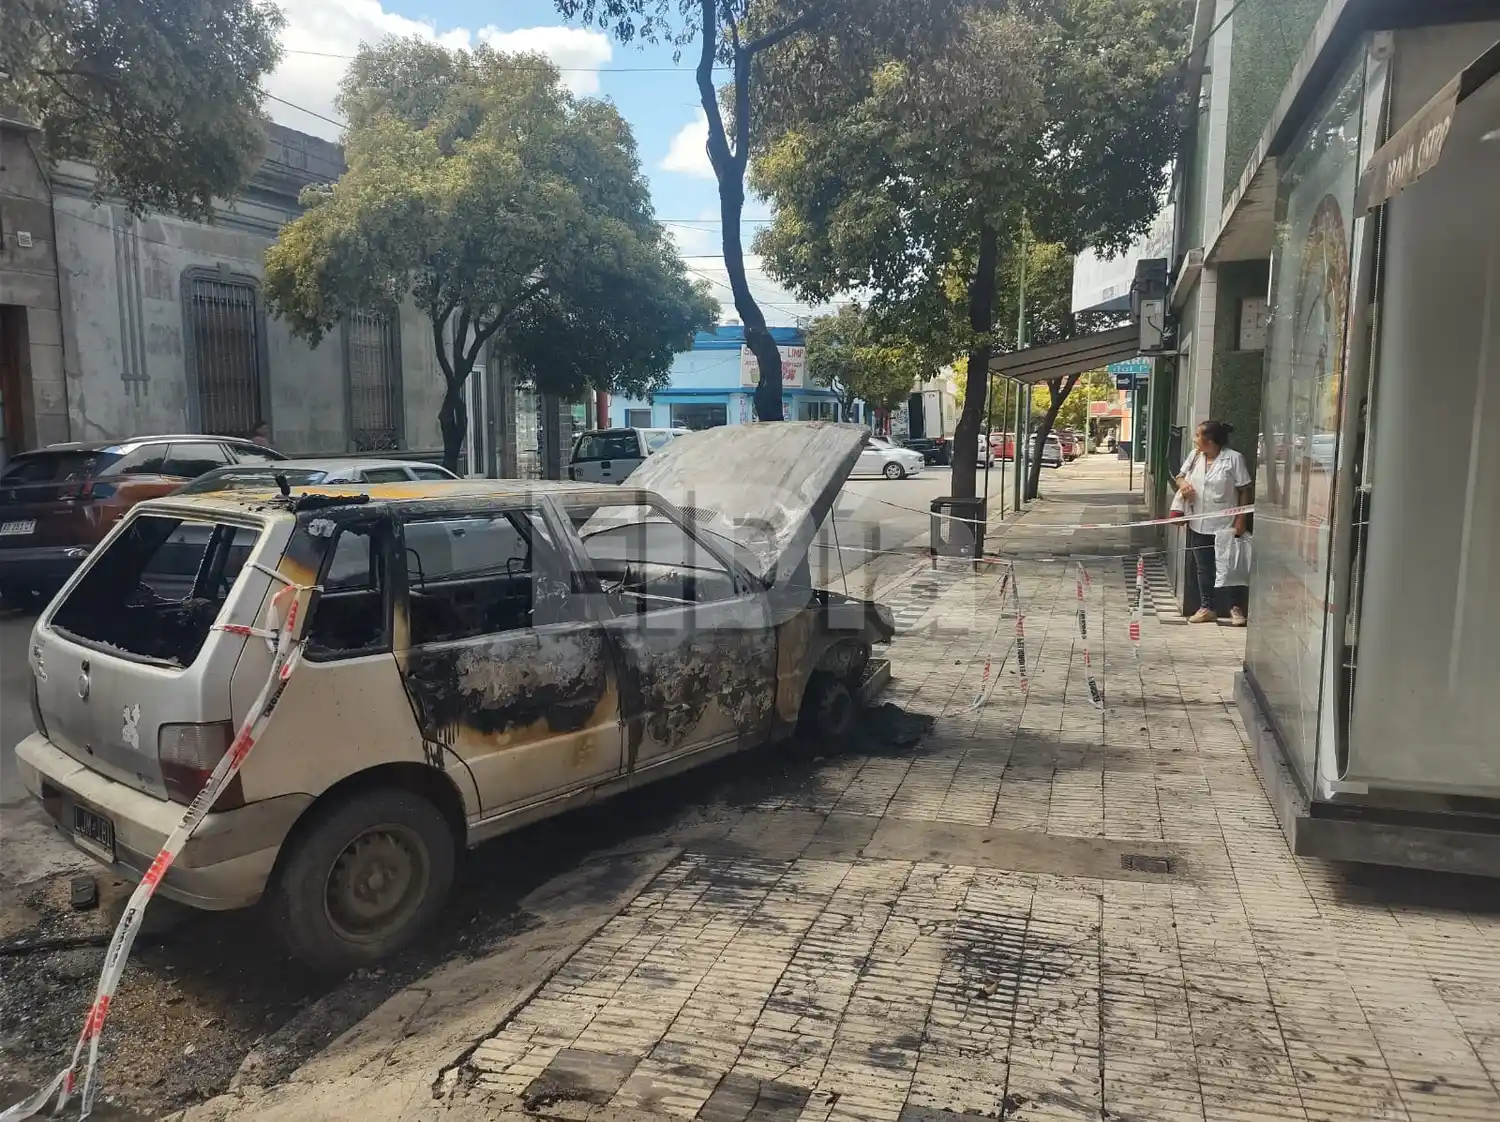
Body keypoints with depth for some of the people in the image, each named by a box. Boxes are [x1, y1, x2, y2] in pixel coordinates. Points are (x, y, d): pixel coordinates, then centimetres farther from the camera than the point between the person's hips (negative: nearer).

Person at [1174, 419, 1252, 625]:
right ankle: (1207, 608, 24)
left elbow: (1244, 491, -8)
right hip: (1199, 524, 5)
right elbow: (1180, 476, 18)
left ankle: (1236, 608, 19)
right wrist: (1182, 483, -7)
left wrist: (1240, 520, -12)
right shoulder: (1195, 456, 6)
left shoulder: (1233, 458, -10)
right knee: (1203, 568, 12)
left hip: (1225, 525, -5)